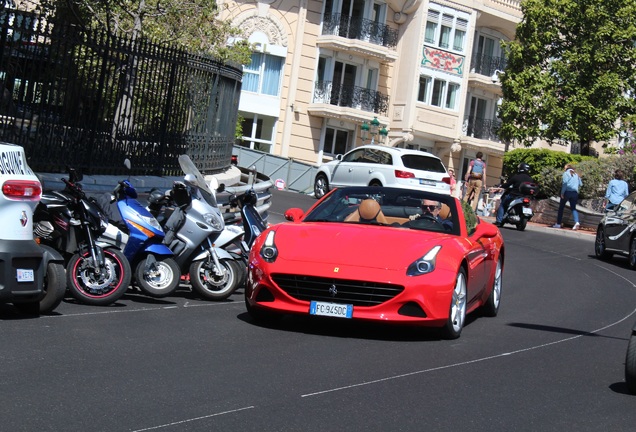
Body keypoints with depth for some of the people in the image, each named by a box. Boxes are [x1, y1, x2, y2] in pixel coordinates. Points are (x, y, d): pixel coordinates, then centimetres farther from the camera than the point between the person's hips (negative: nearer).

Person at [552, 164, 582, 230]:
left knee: (561, 207, 8)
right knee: (573, 208, 6)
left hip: (567, 192, -4)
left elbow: (565, 182, -14)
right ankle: (577, 222, -18)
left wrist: (562, 192, -12)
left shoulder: (566, 173, -1)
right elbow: (580, 184, 13)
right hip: (575, 193, 4)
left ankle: (558, 224, 9)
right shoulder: (576, 175, 15)